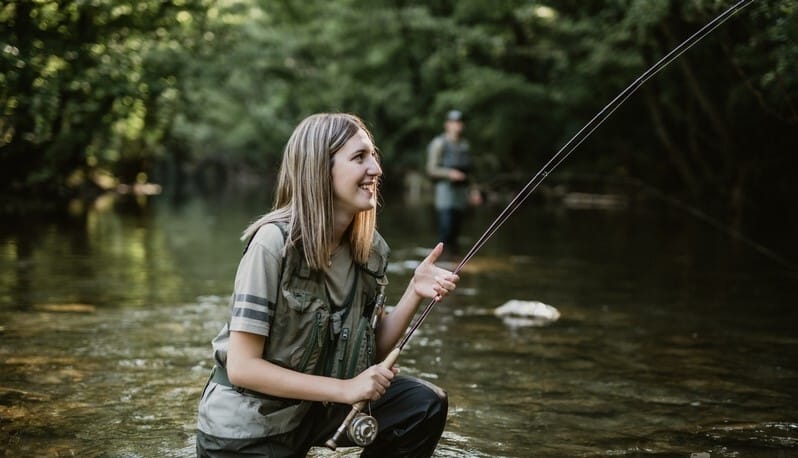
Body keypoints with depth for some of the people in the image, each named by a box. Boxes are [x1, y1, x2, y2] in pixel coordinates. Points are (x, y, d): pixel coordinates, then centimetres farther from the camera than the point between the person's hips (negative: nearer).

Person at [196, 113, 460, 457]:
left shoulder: (370, 248, -4)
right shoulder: (274, 243, -23)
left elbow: (373, 351, 3)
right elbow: (242, 367, -23)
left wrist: (415, 292, -13)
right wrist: (344, 389, -25)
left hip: (315, 408, 6)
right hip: (246, 430, -6)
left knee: (424, 406, -10)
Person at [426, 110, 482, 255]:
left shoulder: (464, 144, 14)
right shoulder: (439, 143, -5)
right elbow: (431, 169, -8)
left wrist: (473, 189, 17)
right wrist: (449, 173, -22)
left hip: (462, 189, 6)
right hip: (445, 187, -6)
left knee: (456, 229, 4)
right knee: (445, 230, -13)